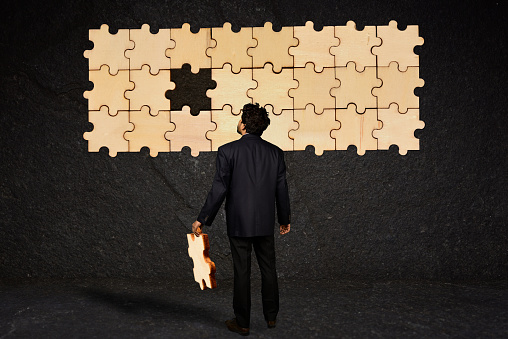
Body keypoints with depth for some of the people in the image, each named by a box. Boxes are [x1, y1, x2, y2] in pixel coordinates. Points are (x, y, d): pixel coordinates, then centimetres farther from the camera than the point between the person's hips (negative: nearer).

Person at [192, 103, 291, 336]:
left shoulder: (228, 151, -11)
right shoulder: (275, 152, 1)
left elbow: (219, 189, -13)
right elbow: (281, 190, 5)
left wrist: (202, 219, -5)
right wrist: (284, 219, 18)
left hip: (238, 222, -3)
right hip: (265, 222, 3)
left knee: (242, 272, 7)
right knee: (268, 269, 17)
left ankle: (242, 323, 19)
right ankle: (271, 316, 30)